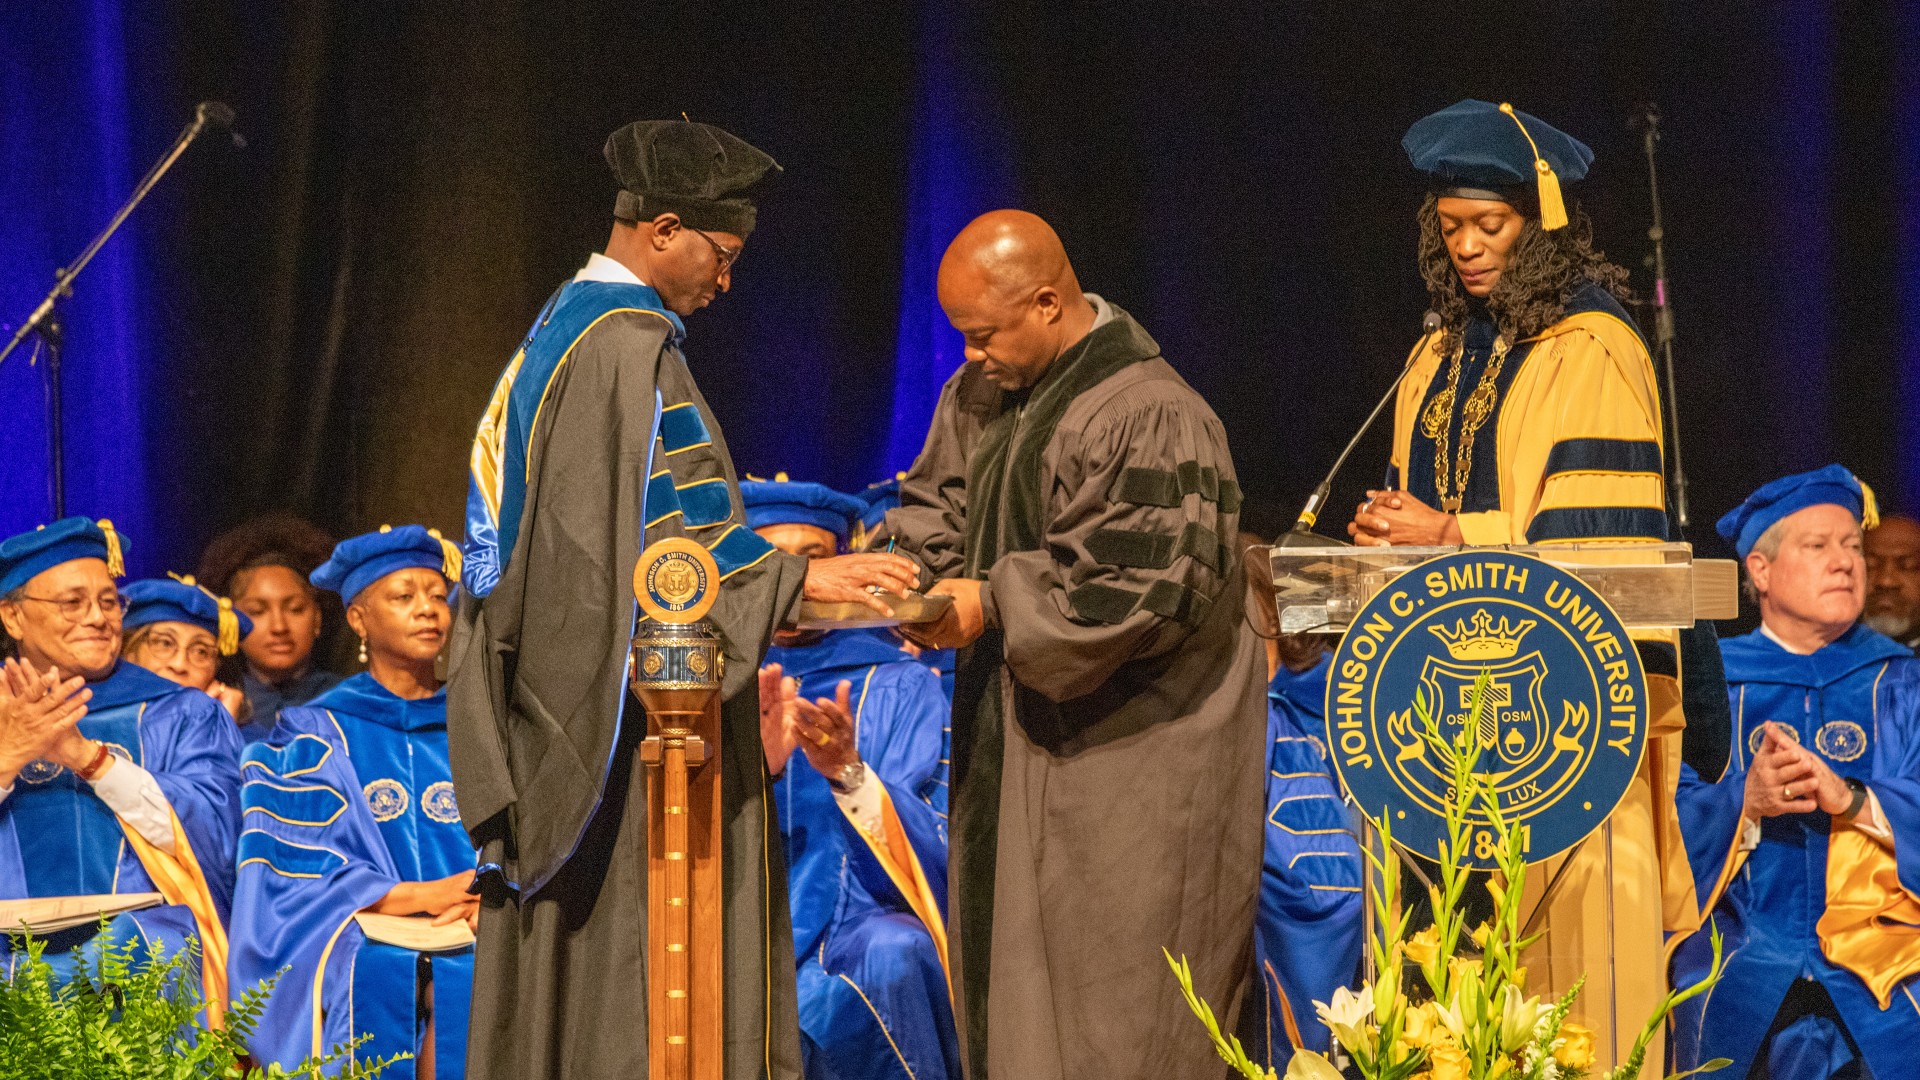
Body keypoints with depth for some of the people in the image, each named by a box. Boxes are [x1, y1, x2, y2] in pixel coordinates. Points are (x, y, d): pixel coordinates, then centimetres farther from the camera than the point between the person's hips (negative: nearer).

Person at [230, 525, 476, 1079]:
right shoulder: (314, 739, 13)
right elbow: (297, 872, -1)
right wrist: (419, 895, -15)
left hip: (471, 943, 2)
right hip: (360, 943, -2)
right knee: (381, 984, -38)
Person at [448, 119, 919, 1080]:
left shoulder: (558, 330, 15)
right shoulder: (633, 345, -15)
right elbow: (663, 530, -21)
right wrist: (798, 577, -20)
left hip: (555, 700, 10)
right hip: (629, 704, -10)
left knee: (564, 944, 11)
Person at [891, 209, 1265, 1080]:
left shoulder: (1152, 420, -20)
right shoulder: (984, 394, 7)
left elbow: (1145, 588, -23)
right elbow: (940, 506, 17)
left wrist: (994, 603, -19)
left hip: (1129, 761, -9)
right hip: (1020, 738, 9)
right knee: (1009, 978, 14)